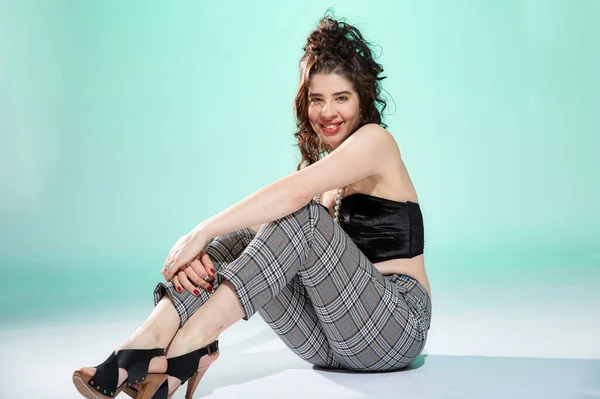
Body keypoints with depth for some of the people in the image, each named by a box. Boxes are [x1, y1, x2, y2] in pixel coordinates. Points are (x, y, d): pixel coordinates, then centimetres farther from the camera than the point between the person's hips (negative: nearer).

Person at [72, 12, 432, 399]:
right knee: (243, 236, -11)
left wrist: (203, 232, -26)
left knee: (304, 216, -28)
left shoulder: (375, 139, -7)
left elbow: (296, 191, -25)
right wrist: (200, 251, -18)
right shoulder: (326, 168, 16)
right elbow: (269, 223, 0)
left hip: (400, 321, -6)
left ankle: (189, 345, -33)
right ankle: (145, 343, -28)